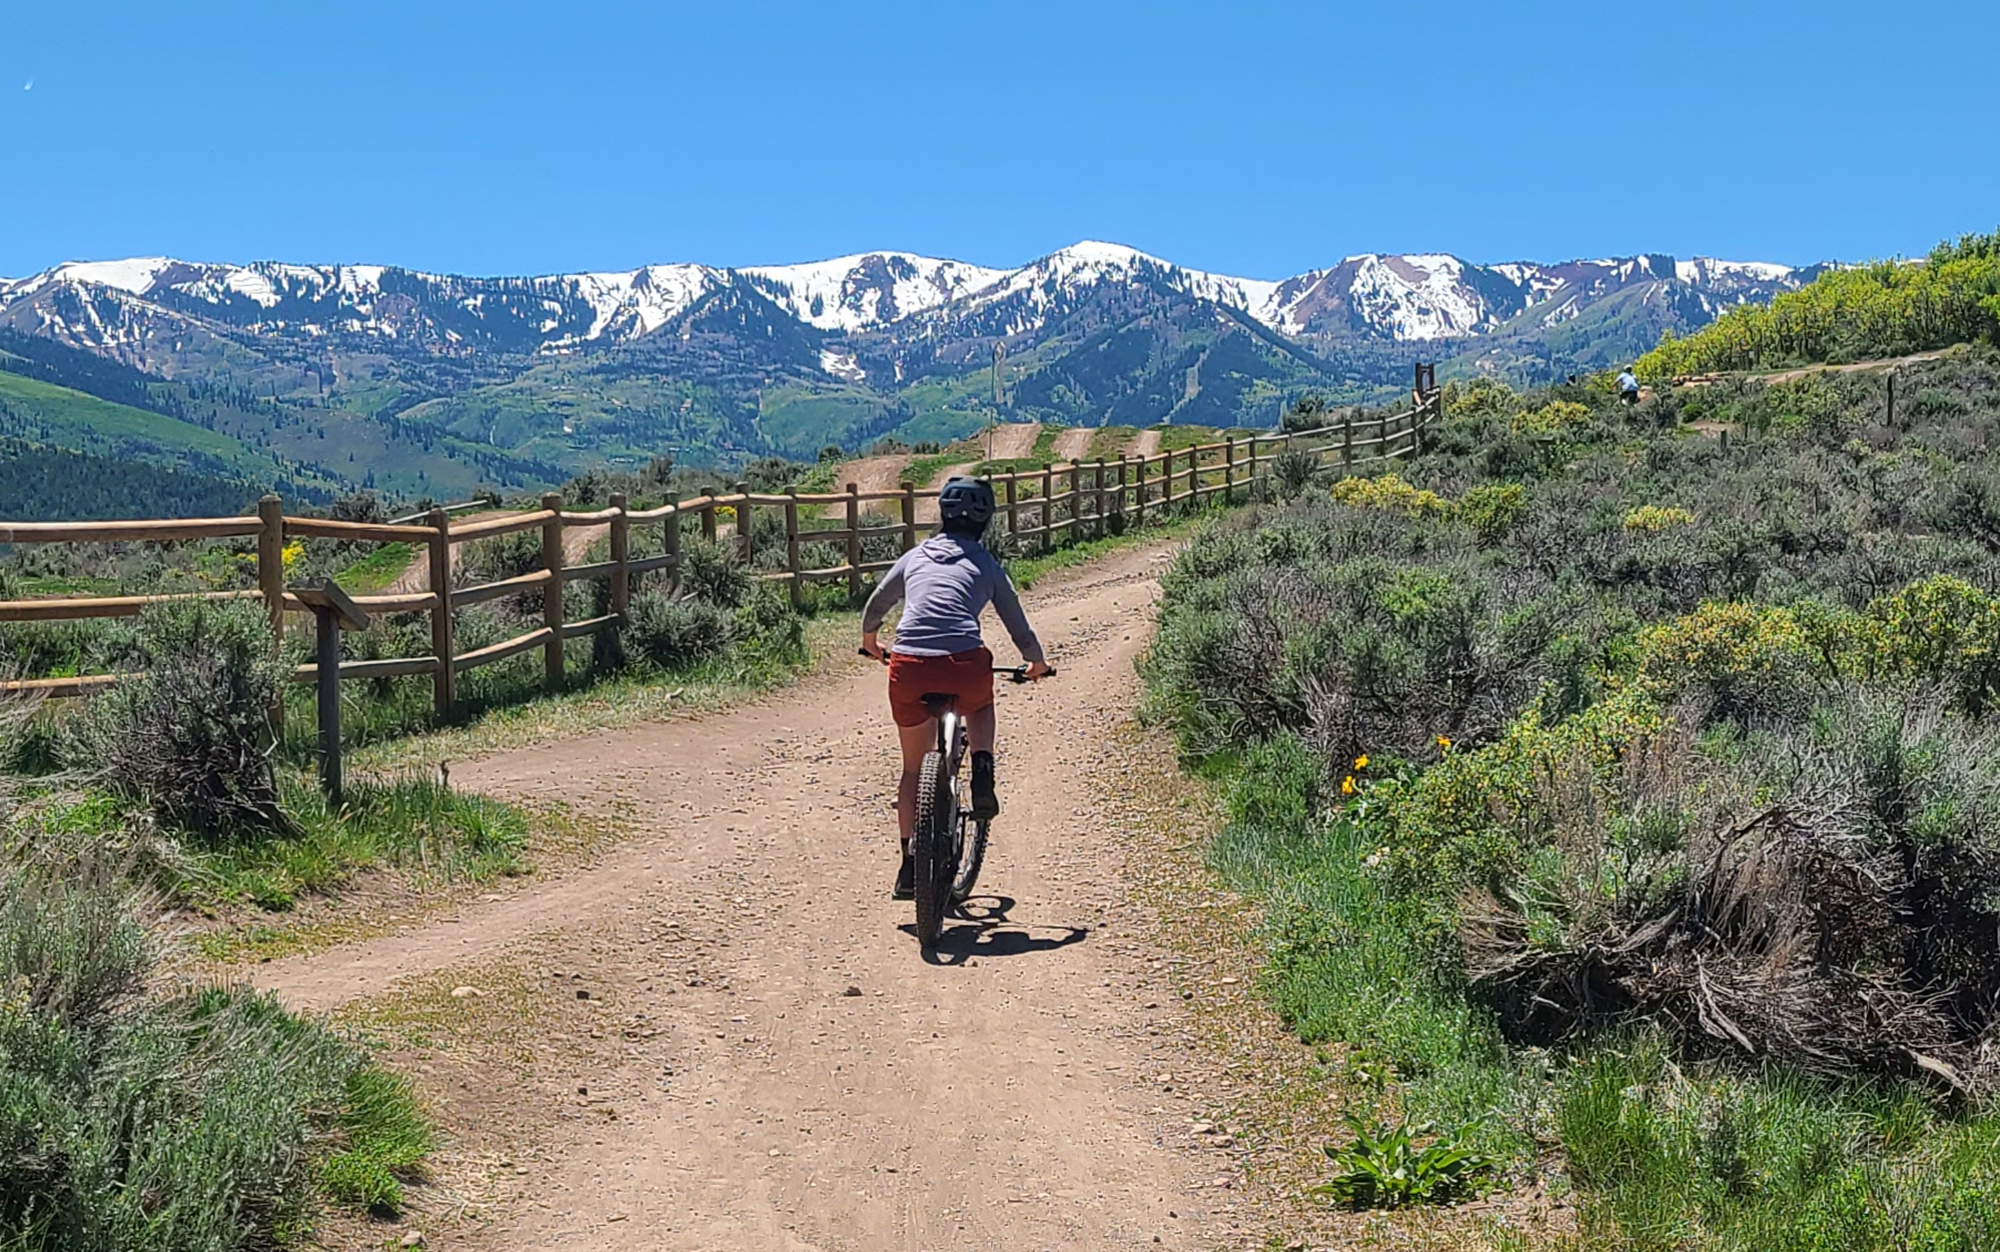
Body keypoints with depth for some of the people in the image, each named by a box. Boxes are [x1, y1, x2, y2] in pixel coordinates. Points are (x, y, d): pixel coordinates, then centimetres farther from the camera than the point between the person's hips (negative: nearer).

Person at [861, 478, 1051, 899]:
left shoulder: (916, 556, 22)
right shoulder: (985, 564, 16)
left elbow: (874, 607, 33)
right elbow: (1018, 626, 20)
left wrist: (870, 641, 54)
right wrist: (1037, 663, 39)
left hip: (909, 670, 2)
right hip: (965, 665, -2)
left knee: (914, 768, 19)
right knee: (980, 707, 36)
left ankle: (909, 868, 18)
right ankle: (982, 771, 10)